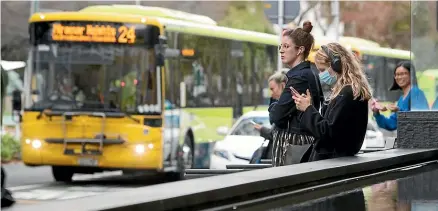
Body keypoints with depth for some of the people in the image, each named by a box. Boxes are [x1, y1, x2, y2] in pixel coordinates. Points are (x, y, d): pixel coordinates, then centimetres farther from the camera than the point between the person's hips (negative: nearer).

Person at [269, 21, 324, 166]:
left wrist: (273, 107, 4)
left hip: (293, 145, -9)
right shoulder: (308, 74, 15)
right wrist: (276, 108, 1)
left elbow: (277, 115, -16)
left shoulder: (300, 77, -15)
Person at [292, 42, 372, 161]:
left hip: (333, 160, -10)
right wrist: (308, 107, 3)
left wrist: (308, 109, -9)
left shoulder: (347, 94, -17)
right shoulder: (345, 91, 15)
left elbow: (328, 131, -20)